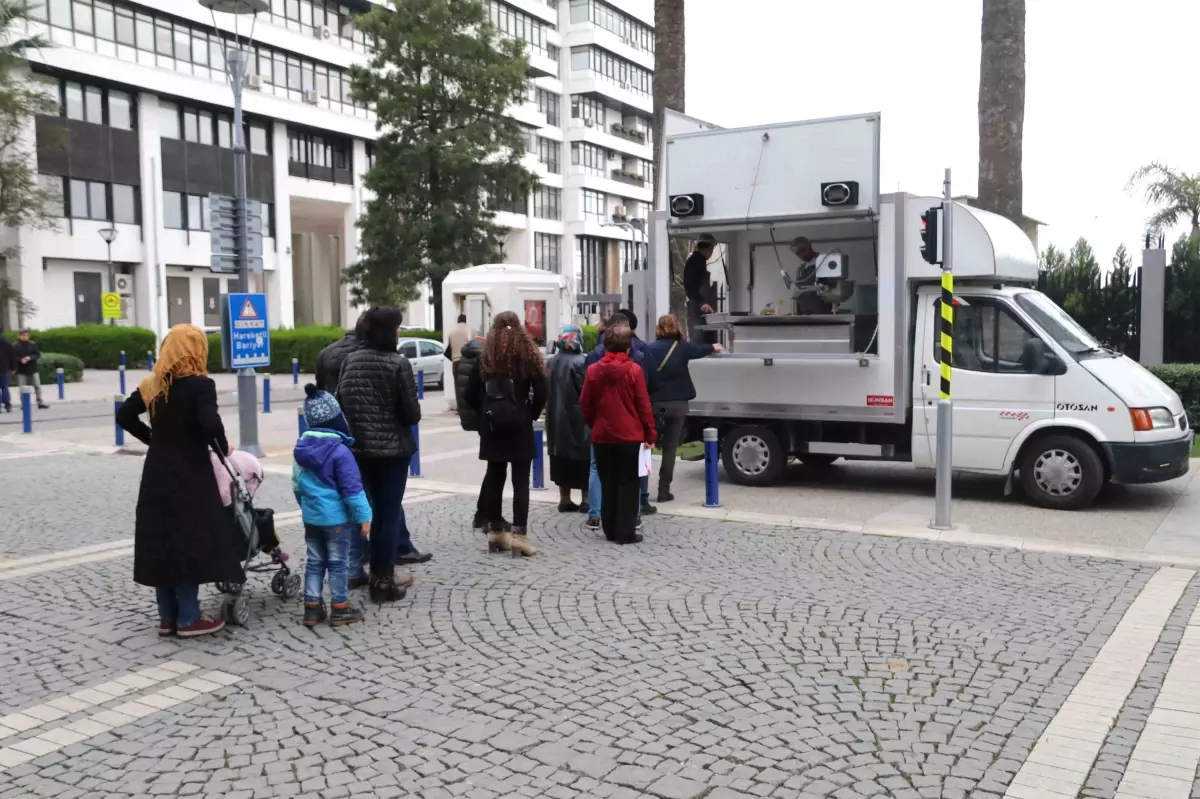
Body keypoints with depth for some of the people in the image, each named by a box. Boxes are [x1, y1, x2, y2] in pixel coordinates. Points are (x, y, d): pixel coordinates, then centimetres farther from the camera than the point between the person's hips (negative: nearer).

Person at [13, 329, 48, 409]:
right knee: (23, 388, 0)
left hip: (33, 369, 2)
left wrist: (30, 358, -14)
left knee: (37, 386, 2)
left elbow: (38, 355, 3)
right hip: (21, 371, -2)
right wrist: (20, 360, -21)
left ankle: (40, 402, 6)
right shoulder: (15, 346, -1)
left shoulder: (33, 344, 5)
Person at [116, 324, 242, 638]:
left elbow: (124, 415, 10)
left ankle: (168, 617, 20)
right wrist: (222, 447, -10)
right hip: (190, 475, -6)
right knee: (190, 544, 1)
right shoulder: (200, 384, -14)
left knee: (162, 542, 11)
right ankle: (188, 619, 6)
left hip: (157, 474, 7)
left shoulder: (152, 384, 7)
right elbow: (210, 423, -27)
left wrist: (152, 438, 14)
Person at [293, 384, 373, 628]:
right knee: (338, 563, 4)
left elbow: (297, 483, 13)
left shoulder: (301, 447, 3)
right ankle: (340, 608, 11)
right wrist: (363, 516, -12)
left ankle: (312, 607, 17)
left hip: (311, 516, 6)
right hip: (336, 517, -6)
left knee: (314, 561, 14)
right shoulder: (339, 450, -19)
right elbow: (352, 488, -18)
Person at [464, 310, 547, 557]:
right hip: (519, 425, -3)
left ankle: (495, 532, 16)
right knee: (520, 480, -1)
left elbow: (471, 394, 0)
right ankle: (519, 535, -5)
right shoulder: (529, 356, -4)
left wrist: (486, 414, 12)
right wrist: (530, 415, 4)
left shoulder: (485, 357, 3)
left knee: (494, 477, 10)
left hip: (492, 425, 3)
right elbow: (541, 393, -10)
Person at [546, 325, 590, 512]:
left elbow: (547, 390, 8)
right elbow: (586, 391, -15)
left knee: (562, 455, 12)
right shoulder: (579, 362, -16)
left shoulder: (552, 362, 4)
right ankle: (585, 499, 7)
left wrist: (551, 410, 16)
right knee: (582, 457, 4)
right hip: (577, 416, -6)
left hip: (556, 417, 6)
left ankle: (564, 499, 17)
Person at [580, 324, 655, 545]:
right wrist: (650, 434, 0)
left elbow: (585, 404, 5)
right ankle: (626, 532, 3)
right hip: (630, 435, -3)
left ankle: (610, 530, 17)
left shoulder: (593, 370, 1)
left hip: (602, 436, 3)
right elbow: (644, 405, -7)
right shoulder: (634, 370, -9)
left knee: (608, 484, 12)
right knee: (628, 484, 3)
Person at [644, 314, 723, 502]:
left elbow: (645, 376, -8)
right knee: (670, 448, 5)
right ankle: (664, 490, 5)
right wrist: (713, 347, 43)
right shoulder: (682, 347, 2)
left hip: (656, 403, 0)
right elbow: (698, 350, 23)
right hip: (677, 403, 0)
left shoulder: (650, 349, -2)